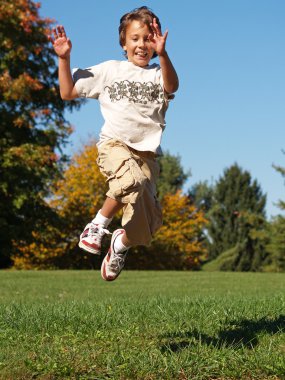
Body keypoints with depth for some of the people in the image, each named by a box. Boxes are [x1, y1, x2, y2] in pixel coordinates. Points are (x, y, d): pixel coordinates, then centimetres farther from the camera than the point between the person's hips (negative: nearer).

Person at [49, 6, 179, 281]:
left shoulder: (158, 74, 9)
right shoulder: (110, 70, 13)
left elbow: (171, 87, -17)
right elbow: (68, 92, 15)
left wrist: (162, 54, -34)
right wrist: (64, 59, 3)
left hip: (147, 152, 2)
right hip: (114, 144, -2)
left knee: (148, 223, -7)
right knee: (131, 181, -37)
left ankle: (121, 243, 27)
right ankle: (99, 224, -12)